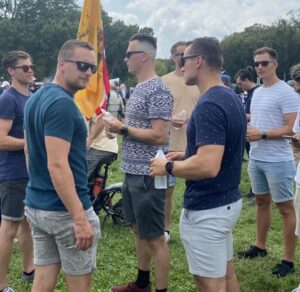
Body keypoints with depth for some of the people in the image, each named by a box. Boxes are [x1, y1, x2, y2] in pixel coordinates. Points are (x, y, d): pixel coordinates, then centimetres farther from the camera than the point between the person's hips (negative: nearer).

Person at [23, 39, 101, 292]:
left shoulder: (36, 98, 10)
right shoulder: (62, 103, -19)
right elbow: (57, 165, -26)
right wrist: (80, 218, -25)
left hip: (36, 205, 9)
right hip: (64, 211, -9)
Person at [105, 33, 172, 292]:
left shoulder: (158, 90, -16)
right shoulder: (139, 88, 13)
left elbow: (159, 136, -22)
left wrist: (124, 129, -17)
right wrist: (119, 127, 5)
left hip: (148, 175, -10)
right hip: (132, 173, 10)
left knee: (155, 238, 0)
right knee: (140, 231, 20)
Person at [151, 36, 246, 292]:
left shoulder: (209, 105, -24)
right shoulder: (231, 98, 8)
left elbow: (208, 166, -32)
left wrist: (168, 167, -16)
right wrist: (187, 156, 14)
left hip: (206, 210, -10)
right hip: (228, 201, 10)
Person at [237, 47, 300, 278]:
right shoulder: (257, 92, 12)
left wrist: (261, 135, -23)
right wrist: (247, 131, 1)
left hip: (278, 161, -8)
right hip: (256, 158, 8)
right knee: (262, 202, 18)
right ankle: (260, 246, 33)